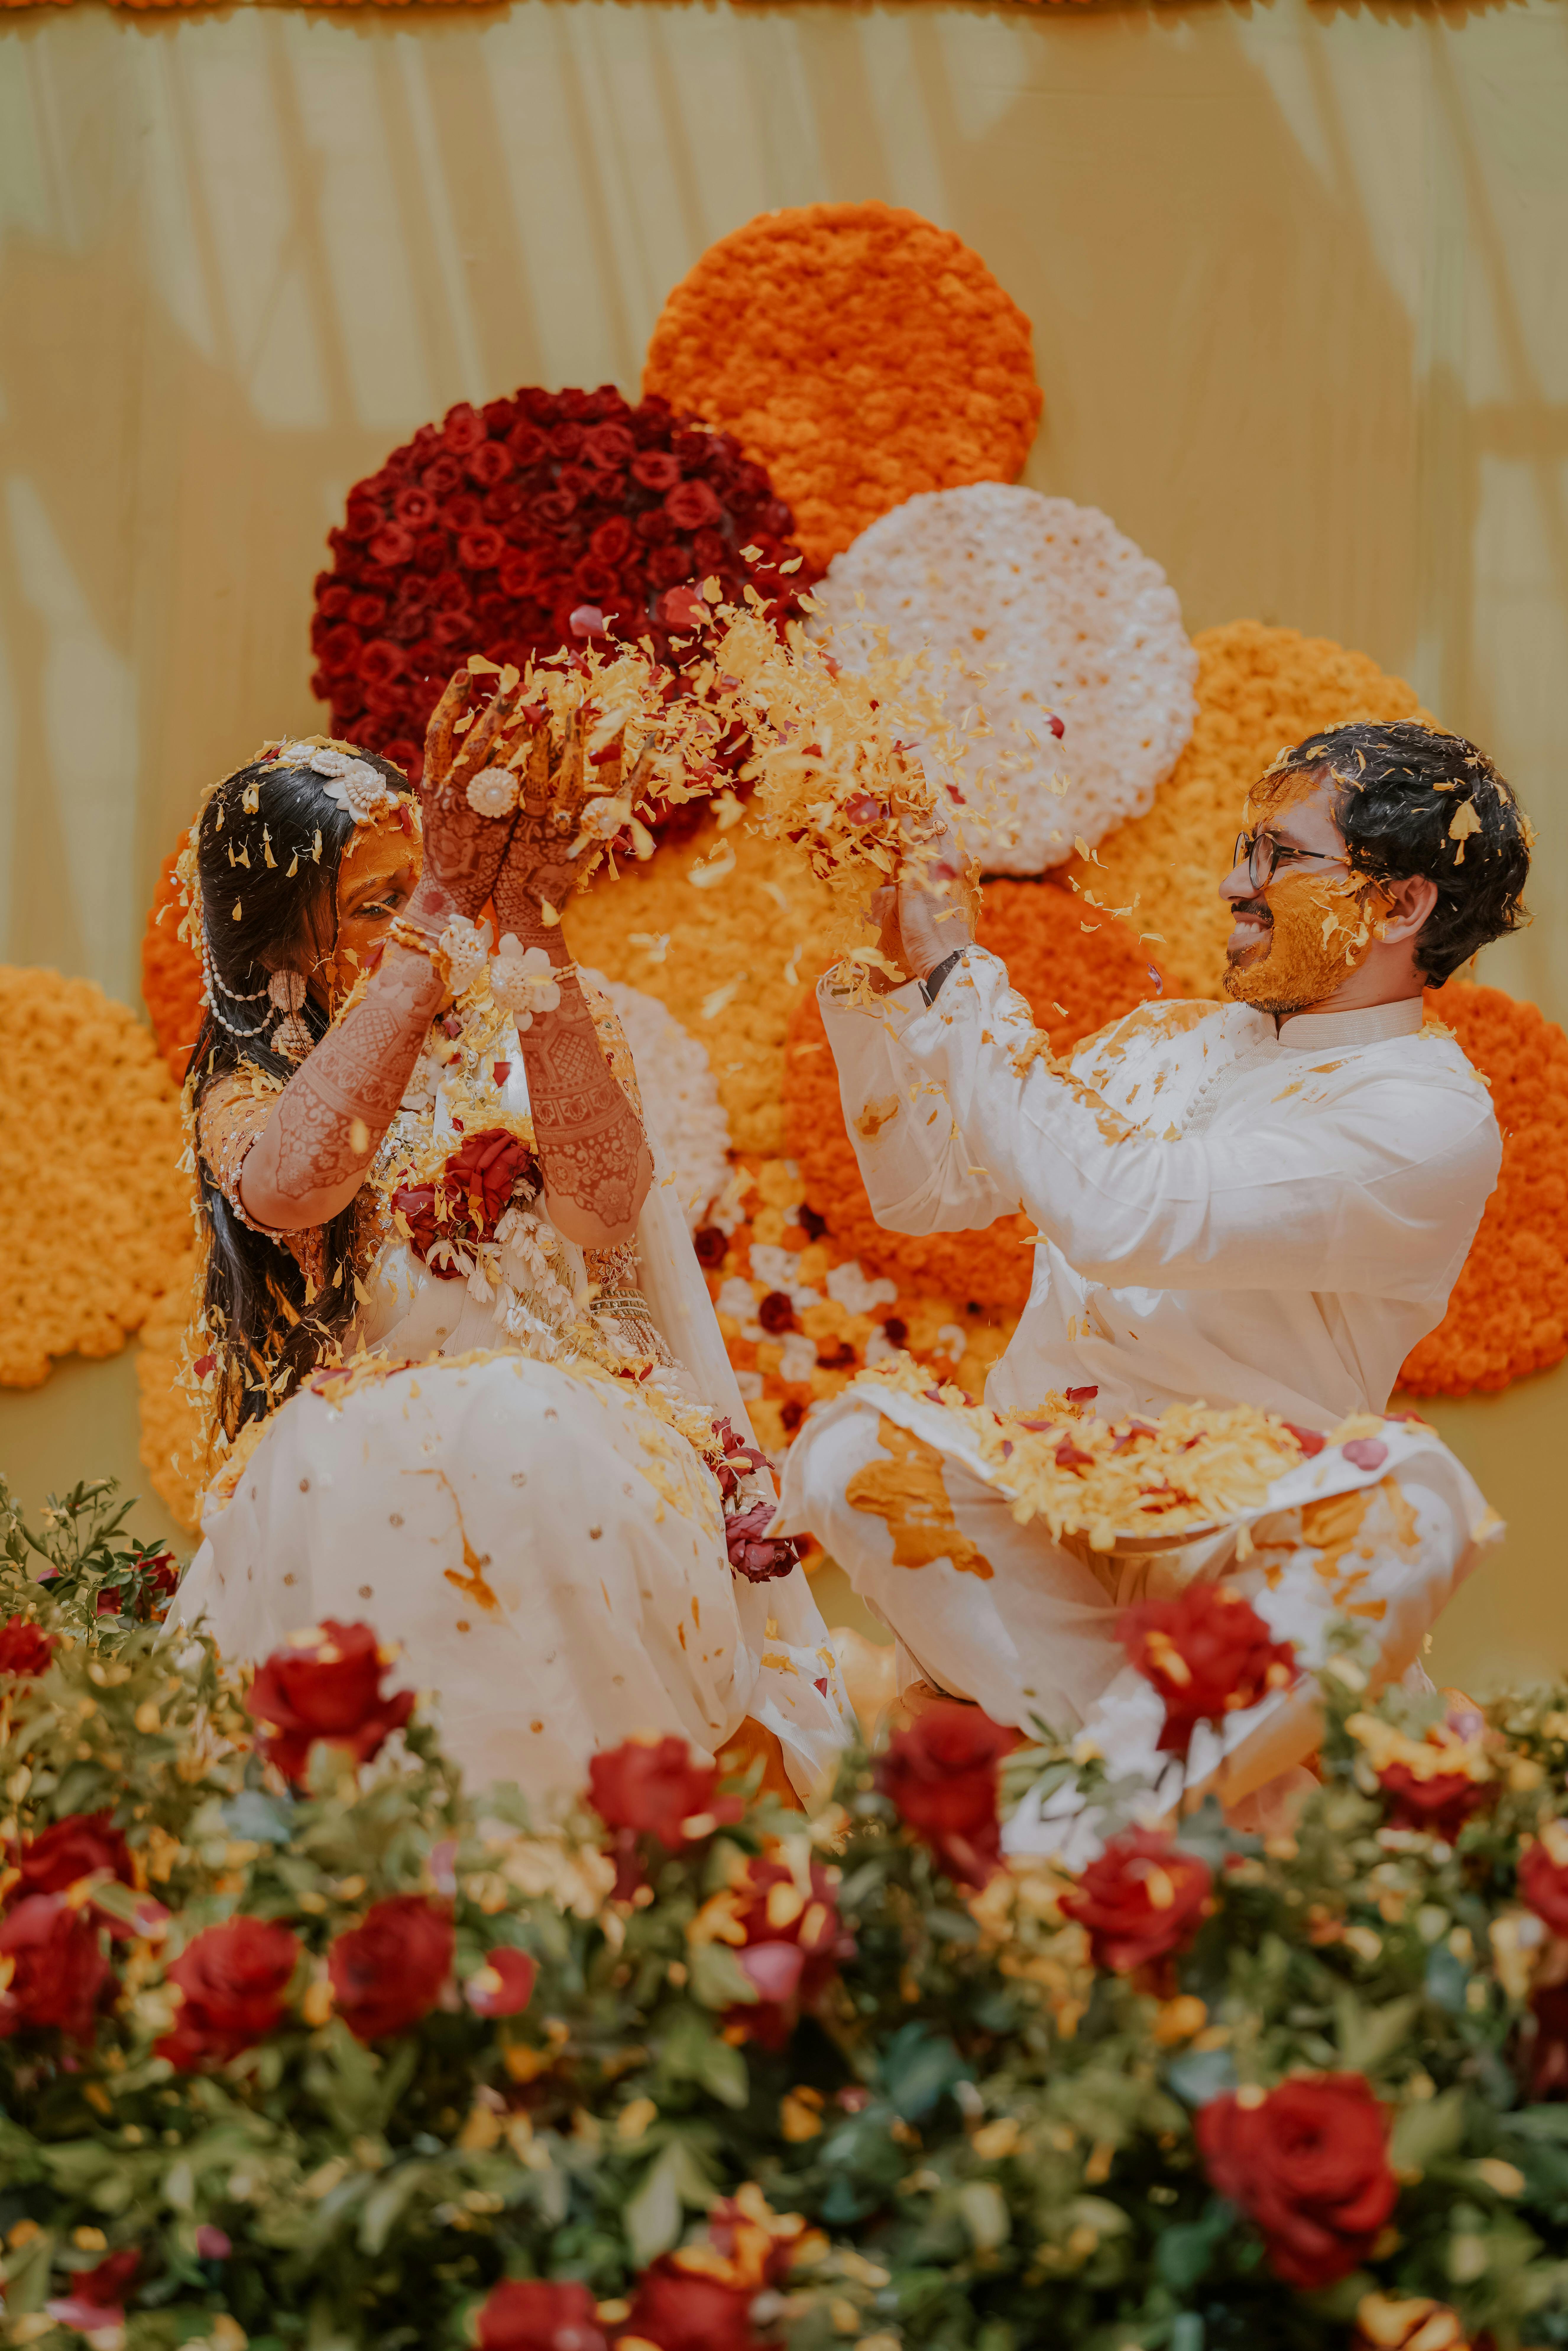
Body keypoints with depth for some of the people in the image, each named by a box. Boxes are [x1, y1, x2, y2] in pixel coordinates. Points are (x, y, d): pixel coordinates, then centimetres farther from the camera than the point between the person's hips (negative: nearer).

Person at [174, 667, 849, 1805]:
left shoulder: (544, 1023, 10)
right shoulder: (249, 1081, 8)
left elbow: (606, 1210, -13)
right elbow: (288, 1190, -21)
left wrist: (530, 932, -21)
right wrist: (441, 925, -24)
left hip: (573, 1430, 0)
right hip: (362, 1450, 0)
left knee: (529, 1451, -35)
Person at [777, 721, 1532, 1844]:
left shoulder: (1433, 1116, -10)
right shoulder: (1168, 1039, 15)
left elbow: (1119, 1217, -24)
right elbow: (919, 1185, 22)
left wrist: (960, 976, -17)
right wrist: (883, 970, 9)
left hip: (1230, 1546, -5)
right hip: (1030, 1510, 5)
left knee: (1403, 1497, -36)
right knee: (855, 1446, -26)